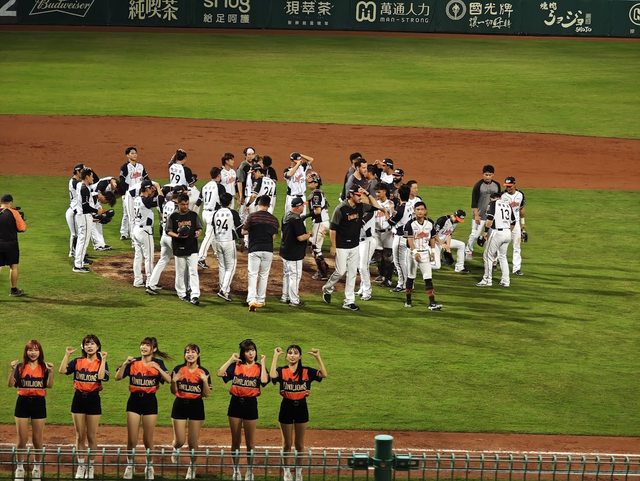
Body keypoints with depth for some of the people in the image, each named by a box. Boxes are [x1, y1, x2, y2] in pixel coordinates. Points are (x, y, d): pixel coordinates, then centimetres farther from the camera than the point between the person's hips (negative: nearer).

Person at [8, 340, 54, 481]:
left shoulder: (44, 367, 2)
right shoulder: (20, 367, 1)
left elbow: (49, 385, -9)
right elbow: (11, 384, -8)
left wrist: (50, 371, -23)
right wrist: (12, 370, -22)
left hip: (39, 402, 0)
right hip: (23, 402, 0)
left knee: (37, 440, 7)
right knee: (22, 439, 1)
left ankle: (37, 467, 20)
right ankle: (19, 468, 11)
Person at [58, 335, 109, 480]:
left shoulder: (101, 362, 0)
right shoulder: (77, 362, 5)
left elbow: (101, 377, -20)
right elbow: (62, 370, -9)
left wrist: (103, 360, -18)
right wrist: (67, 355, -11)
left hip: (93, 399, -2)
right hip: (79, 398, 2)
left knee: (92, 436, 4)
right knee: (80, 436, 7)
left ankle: (91, 466, 14)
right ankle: (81, 466, 16)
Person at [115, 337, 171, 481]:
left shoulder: (158, 363, -1)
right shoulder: (133, 362, 1)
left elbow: (169, 380, -14)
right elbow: (118, 377, -5)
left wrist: (158, 368, -26)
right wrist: (125, 364, -19)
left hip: (150, 401, -1)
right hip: (134, 400, 1)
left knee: (148, 439, 5)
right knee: (132, 439, 0)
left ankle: (149, 466, 22)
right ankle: (130, 465, 17)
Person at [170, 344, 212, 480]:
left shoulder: (203, 372, -1)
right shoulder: (178, 369, -1)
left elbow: (207, 394, -2)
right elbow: (174, 391, 2)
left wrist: (205, 381, -18)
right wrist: (174, 381, -17)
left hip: (196, 406, 0)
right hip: (180, 405, 0)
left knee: (193, 442, 2)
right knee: (180, 441, -1)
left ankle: (192, 468, 21)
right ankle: (175, 449, 37)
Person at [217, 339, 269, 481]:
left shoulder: (259, 367, 1)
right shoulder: (236, 366, 3)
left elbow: (264, 380, -20)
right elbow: (220, 373, -11)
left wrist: (262, 363, -10)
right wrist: (231, 359, -7)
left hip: (250, 404, -1)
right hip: (235, 403, 1)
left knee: (250, 441, 5)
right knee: (235, 440, 9)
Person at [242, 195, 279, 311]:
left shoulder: (252, 216, -7)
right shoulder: (273, 219, 3)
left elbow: (243, 232, 0)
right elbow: (273, 236, 7)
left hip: (254, 249, -3)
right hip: (268, 250, 3)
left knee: (252, 274, -2)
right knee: (264, 275, 13)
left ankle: (251, 299, -17)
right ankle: (260, 300, 19)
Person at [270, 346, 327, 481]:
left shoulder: (306, 371, -3)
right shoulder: (282, 371, -6)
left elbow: (324, 374, -16)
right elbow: (272, 375, -29)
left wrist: (318, 357, -18)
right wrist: (276, 356, -25)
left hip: (301, 407, 1)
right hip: (287, 407, -1)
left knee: (299, 444, 11)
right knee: (287, 444, 11)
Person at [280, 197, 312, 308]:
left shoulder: (287, 216, 6)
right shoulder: (296, 220, -23)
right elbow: (300, 237, -26)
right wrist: (309, 234, -6)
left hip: (285, 251, 10)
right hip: (294, 253, -10)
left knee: (287, 274, 20)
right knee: (295, 275, -2)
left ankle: (285, 297, 29)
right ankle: (294, 301, 3)